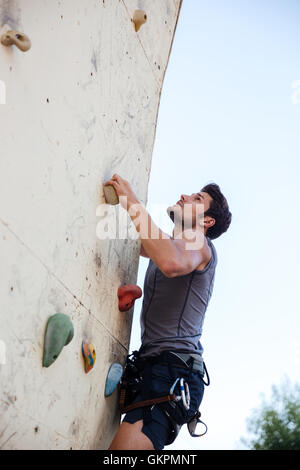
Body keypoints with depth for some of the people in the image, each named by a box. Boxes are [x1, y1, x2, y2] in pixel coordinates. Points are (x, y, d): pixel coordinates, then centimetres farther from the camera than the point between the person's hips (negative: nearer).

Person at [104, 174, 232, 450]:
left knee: (126, 445, -27)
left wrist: (134, 205, -21)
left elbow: (173, 263, -28)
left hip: (175, 368, -9)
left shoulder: (198, 244, -3)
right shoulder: (168, 244, 25)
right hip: (151, 365, 9)